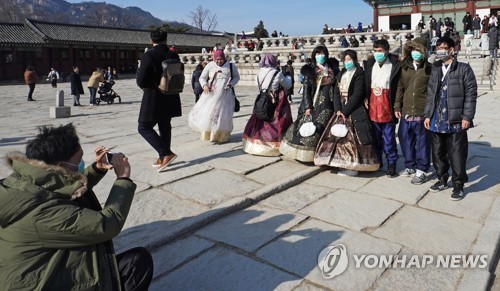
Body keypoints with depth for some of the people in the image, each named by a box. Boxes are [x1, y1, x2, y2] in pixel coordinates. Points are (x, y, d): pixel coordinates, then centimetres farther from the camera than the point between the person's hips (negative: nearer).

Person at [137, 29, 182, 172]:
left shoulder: (148, 55, -16)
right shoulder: (174, 55, 1)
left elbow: (141, 81, -17)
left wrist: (147, 87, 3)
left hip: (153, 99, -6)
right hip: (170, 99, 7)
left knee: (144, 128, 4)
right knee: (165, 127, 16)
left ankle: (166, 154, -6)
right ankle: (163, 158, 25)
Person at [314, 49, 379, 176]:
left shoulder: (359, 73, -5)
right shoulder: (341, 73, 15)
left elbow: (357, 95, -14)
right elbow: (337, 92, 7)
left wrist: (345, 111, -16)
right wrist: (338, 110, -8)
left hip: (355, 111, -7)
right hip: (341, 110, 7)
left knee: (353, 138, -8)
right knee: (340, 136, 3)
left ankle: (354, 166, -2)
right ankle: (344, 164, 10)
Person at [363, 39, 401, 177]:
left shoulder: (394, 65, -6)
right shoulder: (369, 64, 8)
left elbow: (398, 87, -6)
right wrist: (365, 98, 3)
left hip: (387, 106, -4)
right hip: (373, 106, 4)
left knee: (389, 138, 3)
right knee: (375, 136, 14)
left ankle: (392, 164, 15)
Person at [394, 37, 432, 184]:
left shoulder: (429, 69, -1)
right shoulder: (404, 67, 9)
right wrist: (397, 106, 6)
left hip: (422, 112, -4)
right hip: (406, 111, 4)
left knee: (422, 141, 3)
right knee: (405, 138, 12)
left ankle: (422, 171, 14)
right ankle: (410, 166, 29)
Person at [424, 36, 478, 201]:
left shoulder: (464, 69, -2)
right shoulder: (435, 70, 13)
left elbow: (471, 94, -5)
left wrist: (467, 116, -11)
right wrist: (427, 115, 8)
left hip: (456, 121, -5)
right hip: (436, 121, 5)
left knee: (457, 155, 0)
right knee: (438, 153, 12)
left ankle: (458, 185, 14)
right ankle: (442, 180, 28)